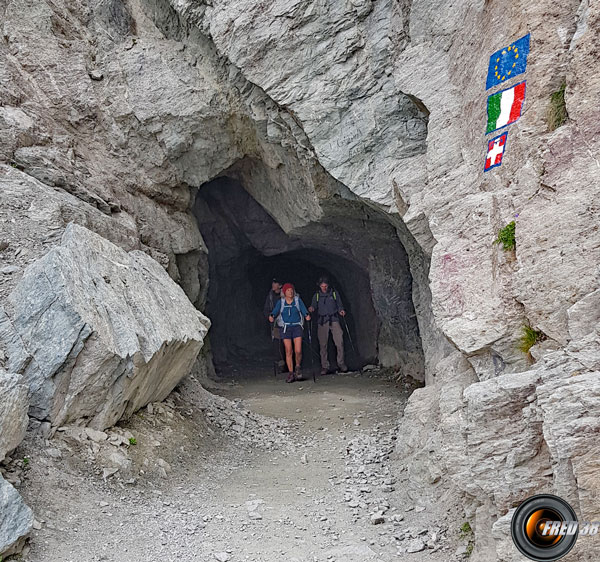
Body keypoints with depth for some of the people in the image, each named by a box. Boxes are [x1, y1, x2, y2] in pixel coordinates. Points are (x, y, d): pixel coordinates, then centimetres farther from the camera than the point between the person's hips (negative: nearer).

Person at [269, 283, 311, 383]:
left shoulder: (298, 300, 3)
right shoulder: (280, 302, 4)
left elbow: (303, 310, -6)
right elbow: (275, 311, -7)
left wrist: (307, 315, -27)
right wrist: (272, 316, -27)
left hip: (297, 327, 0)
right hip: (285, 328, 0)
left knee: (298, 351, -10)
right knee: (288, 351, -2)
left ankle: (298, 367, 18)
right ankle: (291, 373, 7)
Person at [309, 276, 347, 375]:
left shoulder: (334, 293, 9)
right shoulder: (317, 295, 9)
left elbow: (339, 305, 13)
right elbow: (314, 306, 8)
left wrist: (341, 311, -7)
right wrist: (312, 308, -14)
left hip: (334, 320, -1)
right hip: (322, 322, 1)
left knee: (339, 342, -11)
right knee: (323, 345, 0)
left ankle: (341, 363, 1)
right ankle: (324, 366, 8)